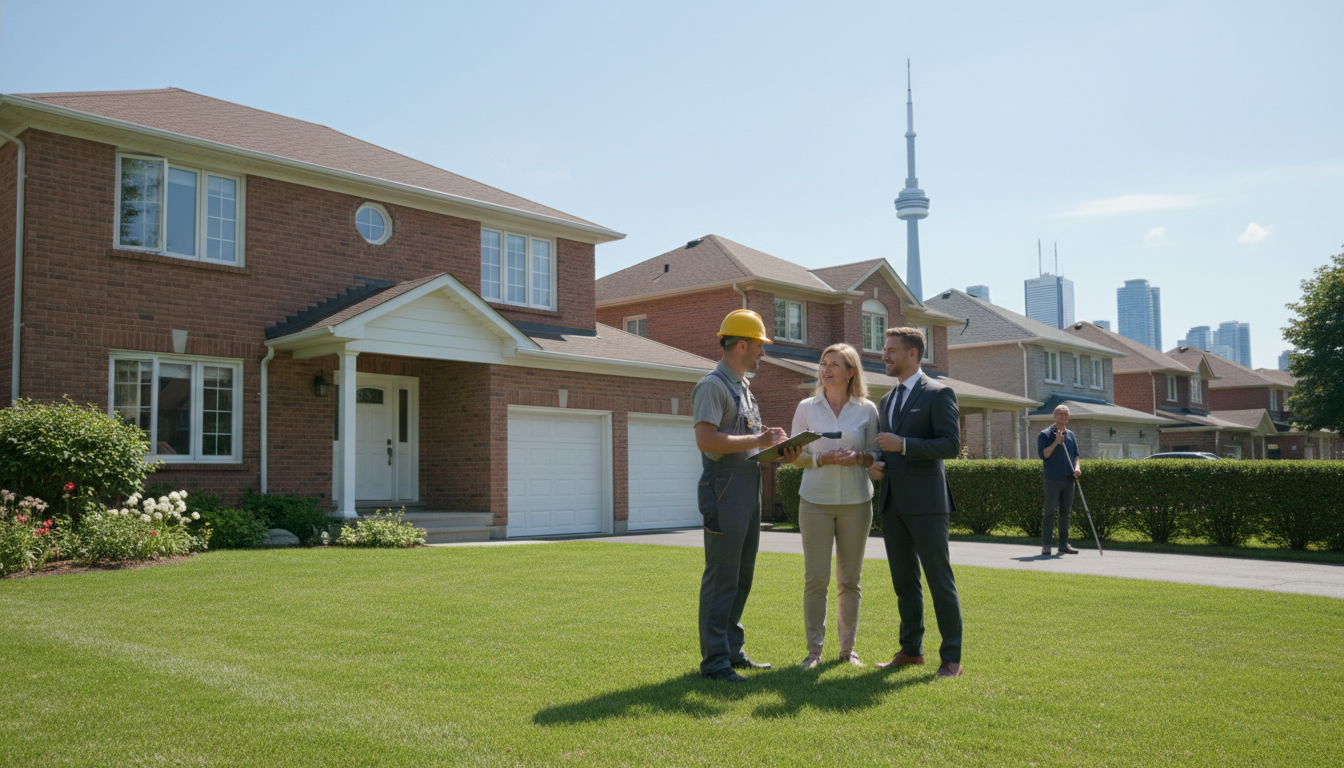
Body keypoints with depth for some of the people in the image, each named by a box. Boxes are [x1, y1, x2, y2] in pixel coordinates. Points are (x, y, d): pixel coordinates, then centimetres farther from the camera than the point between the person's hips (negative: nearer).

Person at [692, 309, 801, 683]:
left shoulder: (743, 387, 20)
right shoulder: (712, 386, -10)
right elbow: (706, 440, -22)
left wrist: (777, 451, 8)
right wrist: (759, 440, -17)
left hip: (750, 491, 10)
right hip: (725, 493, -10)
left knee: (742, 577, 14)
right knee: (722, 578, -5)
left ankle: (733, 650, 23)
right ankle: (714, 660, 2)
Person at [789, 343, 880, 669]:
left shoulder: (867, 409, 5)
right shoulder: (806, 408, 4)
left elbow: (876, 454, 9)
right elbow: (796, 456, 5)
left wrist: (859, 457, -12)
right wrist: (823, 459, -13)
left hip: (856, 501, 1)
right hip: (815, 501, -1)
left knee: (850, 579, 7)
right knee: (815, 578, -3)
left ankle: (848, 648, 18)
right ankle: (814, 649, 7)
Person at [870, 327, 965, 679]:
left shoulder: (938, 394, -5)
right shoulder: (886, 401, 18)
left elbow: (951, 445, -13)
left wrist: (903, 445, -20)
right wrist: (877, 465, 3)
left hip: (925, 503, -7)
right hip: (892, 502, 7)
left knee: (940, 580, -3)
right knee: (904, 581, 12)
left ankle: (952, 658, 5)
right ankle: (911, 649, 23)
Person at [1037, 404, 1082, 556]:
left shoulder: (1071, 435, 15)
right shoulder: (1045, 434, -1)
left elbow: (1076, 455, 18)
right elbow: (1042, 454, -11)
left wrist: (1077, 467, 0)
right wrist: (1056, 442, -19)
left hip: (1068, 479, 5)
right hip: (1052, 479, -5)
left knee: (1065, 512, 8)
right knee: (1050, 512, -5)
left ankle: (1064, 544, 14)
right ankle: (1046, 545, 0)